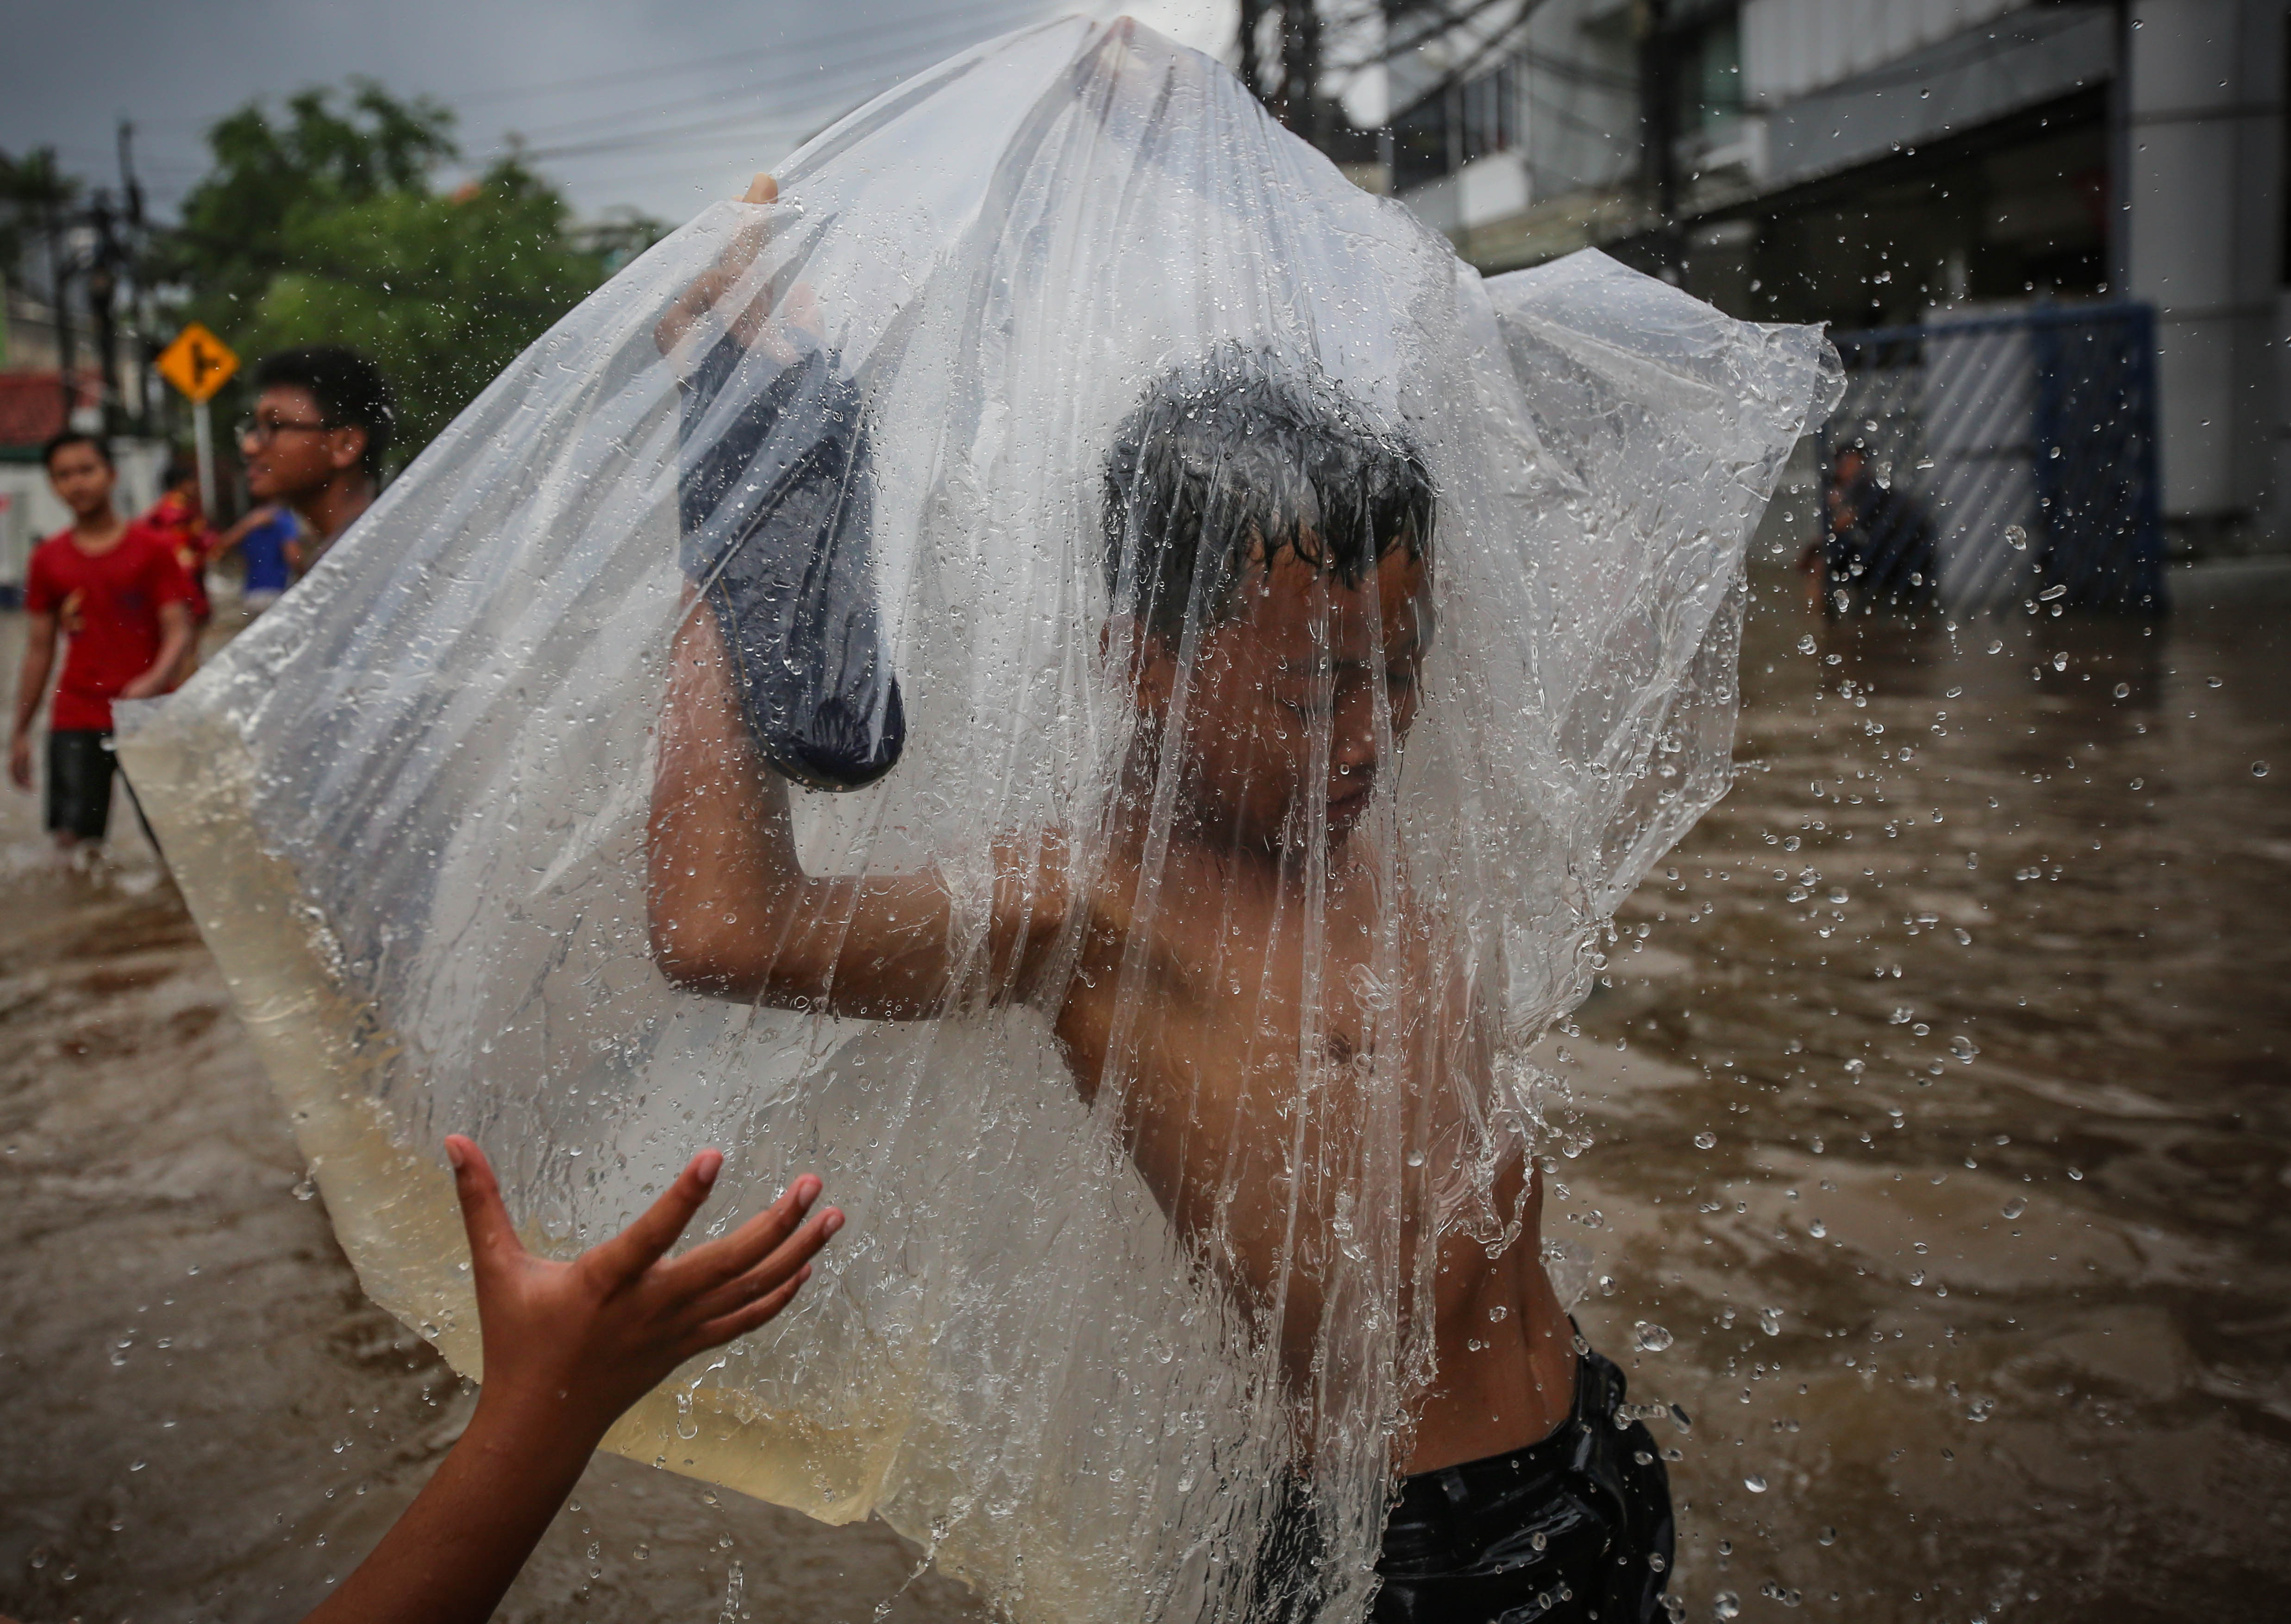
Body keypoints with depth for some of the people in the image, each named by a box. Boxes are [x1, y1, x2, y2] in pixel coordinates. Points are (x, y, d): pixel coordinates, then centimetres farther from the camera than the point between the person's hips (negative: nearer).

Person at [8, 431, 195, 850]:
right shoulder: (48, 559, 10)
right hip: (75, 721, 2)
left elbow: (179, 631, -4)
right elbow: (39, 650, 14)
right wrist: (21, 732, 13)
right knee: (73, 840, -4)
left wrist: (154, 682, -24)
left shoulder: (152, 549, 1)